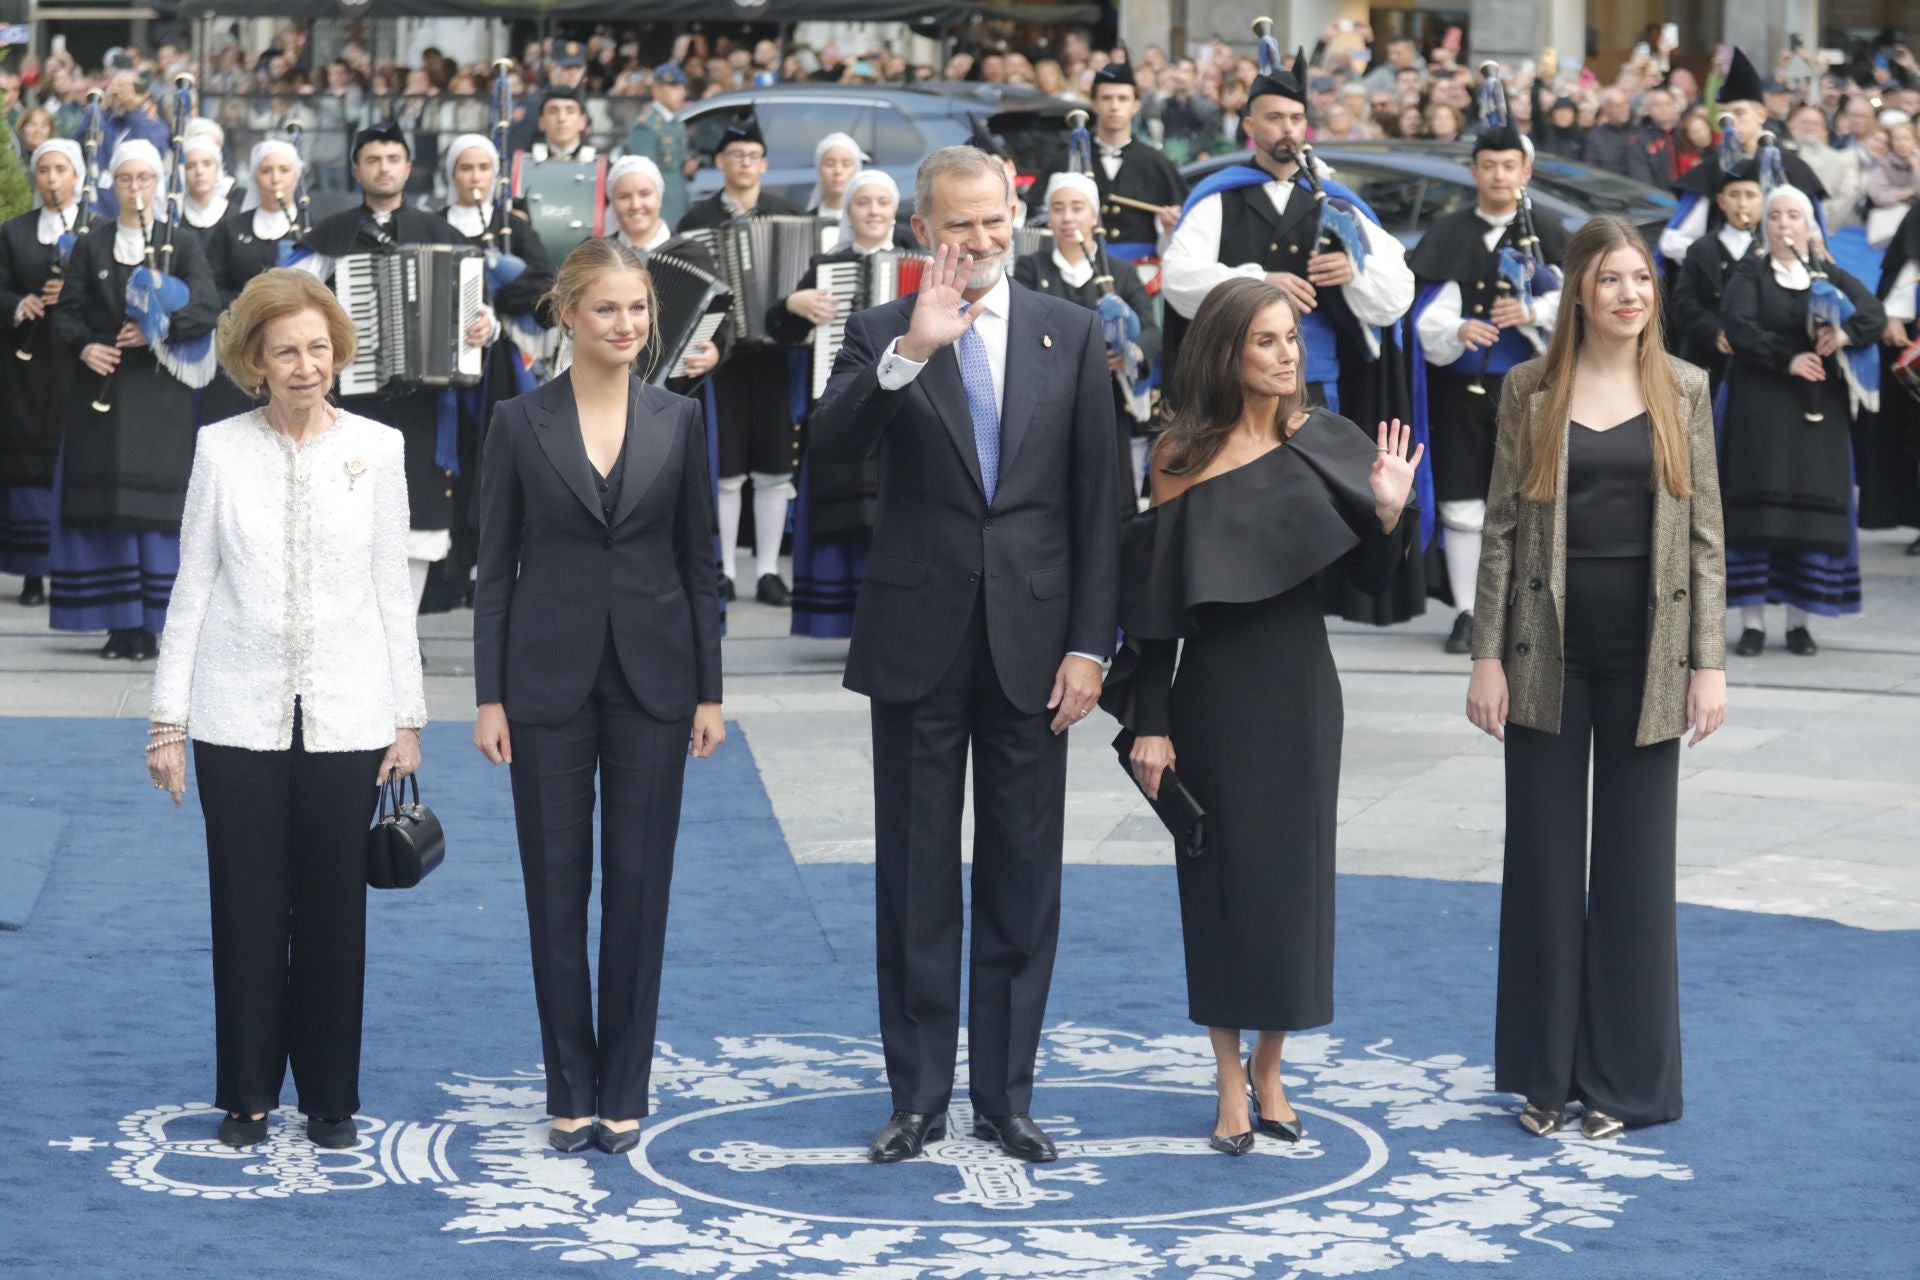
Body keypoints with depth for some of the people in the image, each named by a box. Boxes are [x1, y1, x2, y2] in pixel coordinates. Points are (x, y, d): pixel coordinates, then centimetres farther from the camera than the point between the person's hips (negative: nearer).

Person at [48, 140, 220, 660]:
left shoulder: (181, 245, 7)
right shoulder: (90, 247, 13)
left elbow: (207, 305, -6)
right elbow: (68, 312, 8)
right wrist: (83, 346, -12)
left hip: (160, 392, -2)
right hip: (101, 385, 2)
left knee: (155, 507, -6)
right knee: (104, 505, -1)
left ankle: (150, 623, -3)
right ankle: (117, 622, 2)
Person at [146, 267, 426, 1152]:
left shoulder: (375, 449, 1)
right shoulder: (221, 450, 0)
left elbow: (391, 589, 5)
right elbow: (193, 588, 2)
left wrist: (407, 717, 3)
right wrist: (167, 720, 0)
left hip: (345, 716, 0)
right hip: (240, 715, 0)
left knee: (334, 912, 5)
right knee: (247, 911, 5)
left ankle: (330, 1096, 17)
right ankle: (248, 1095, 18)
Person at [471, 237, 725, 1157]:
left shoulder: (678, 421, 4)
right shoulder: (520, 424, -1)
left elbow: (698, 562, 6)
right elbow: (494, 568, 0)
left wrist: (709, 690, 2)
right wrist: (489, 696, -4)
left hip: (651, 677, 1)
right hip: (550, 678, -1)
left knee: (639, 883, 4)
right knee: (557, 884, 4)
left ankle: (624, 1091, 13)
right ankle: (571, 1089, 14)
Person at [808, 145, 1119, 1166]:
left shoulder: (1069, 334, 5)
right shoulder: (883, 335, 1)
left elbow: (1095, 499, 4)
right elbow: (828, 444, -18)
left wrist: (1088, 645, -2)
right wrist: (910, 351, -30)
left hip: (1031, 645, 1)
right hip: (919, 644, -1)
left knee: (1022, 882, 7)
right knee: (915, 882, 6)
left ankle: (1005, 1096, 16)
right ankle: (918, 1096, 14)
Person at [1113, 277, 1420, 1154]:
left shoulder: (1322, 442, 0)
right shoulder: (1182, 456, -6)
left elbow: (1369, 580, 2)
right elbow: (1152, 593, -5)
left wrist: (1389, 514, -18)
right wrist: (1147, 721, -8)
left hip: (1299, 686, 2)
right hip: (1214, 687, -2)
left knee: (1294, 872, 7)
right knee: (1223, 874, 3)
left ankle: (1269, 1070, 21)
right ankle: (1230, 1081, 13)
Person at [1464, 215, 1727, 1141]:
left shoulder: (1683, 391, 3)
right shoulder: (1531, 390, 1)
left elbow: (1705, 531, 3)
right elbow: (1502, 527, 1)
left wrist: (1709, 660, -2)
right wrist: (1488, 654, -4)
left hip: (1646, 654, 0)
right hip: (1550, 649, 0)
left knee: (1635, 860, 6)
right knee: (1543, 857, 5)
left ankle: (1623, 1076, 15)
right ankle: (1544, 1073, 16)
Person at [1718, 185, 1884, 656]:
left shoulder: (1830, 276, 11)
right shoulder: (1749, 275, 6)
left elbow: (1874, 313, -2)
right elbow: (1738, 325, -10)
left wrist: (1846, 334, -22)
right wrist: (1787, 360, -21)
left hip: (1818, 408, 2)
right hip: (1759, 404, -2)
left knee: (1812, 506, -1)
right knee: (1757, 505, -6)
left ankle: (1799, 621, 4)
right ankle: (1752, 622, -5)